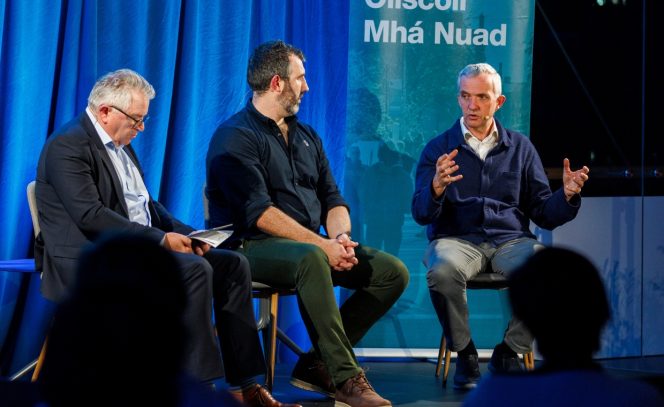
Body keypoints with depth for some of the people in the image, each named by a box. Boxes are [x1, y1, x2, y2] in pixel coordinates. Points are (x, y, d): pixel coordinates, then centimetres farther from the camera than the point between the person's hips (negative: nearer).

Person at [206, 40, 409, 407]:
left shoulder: (306, 136, 19)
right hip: (254, 246, -8)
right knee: (311, 259, -40)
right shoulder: (236, 137, -7)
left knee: (393, 272, -7)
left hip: (312, 245, 8)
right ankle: (345, 377, -34)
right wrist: (322, 245, -22)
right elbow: (259, 213, -18)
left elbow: (332, 199, 15)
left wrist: (341, 237, -8)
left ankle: (318, 363, -6)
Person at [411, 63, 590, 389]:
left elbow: (544, 214, 12)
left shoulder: (520, 147, 15)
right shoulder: (439, 149, 9)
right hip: (457, 239, -2)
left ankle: (507, 353, -9)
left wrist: (567, 195, -9)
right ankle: (465, 355, -13)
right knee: (444, 270, -38)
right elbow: (421, 214, -2)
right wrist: (436, 187, -24)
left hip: (510, 240, 2)